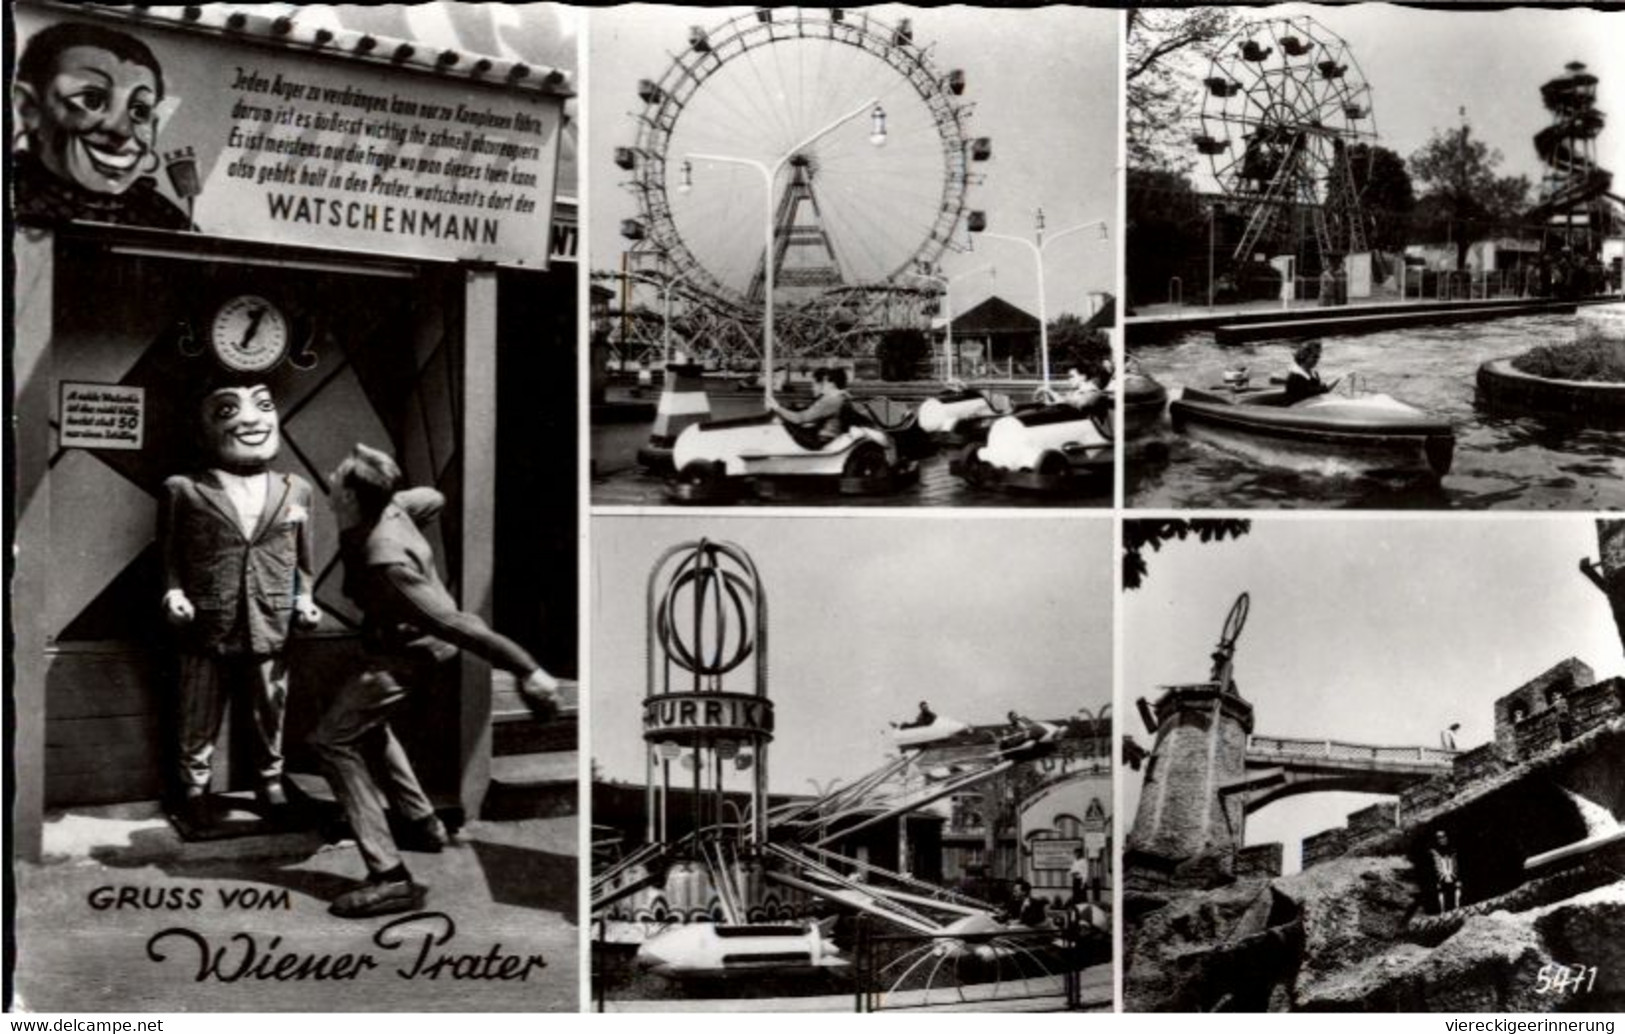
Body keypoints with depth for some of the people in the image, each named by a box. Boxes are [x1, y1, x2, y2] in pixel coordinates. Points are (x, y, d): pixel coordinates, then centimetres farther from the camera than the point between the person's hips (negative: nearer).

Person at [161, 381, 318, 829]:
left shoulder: (295, 490, 7)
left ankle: (271, 780, 32)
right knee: (199, 720, 9)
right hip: (207, 631, -2)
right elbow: (169, 554, 3)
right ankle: (194, 788, 24)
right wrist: (173, 593, -11)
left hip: (271, 631, 2)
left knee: (271, 715, 14)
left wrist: (304, 599, 1)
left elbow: (301, 558, 12)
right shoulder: (184, 490, -1)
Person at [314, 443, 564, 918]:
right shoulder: (390, 509, -14)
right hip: (408, 638, 10)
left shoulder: (384, 562, -37)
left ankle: (390, 877, -17)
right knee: (366, 723, 28)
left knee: (333, 740, -12)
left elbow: (452, 622, -37)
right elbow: (433, 499, 9)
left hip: (407, 652, -10)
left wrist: (525, 669, -33)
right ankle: (423, 823, 38)